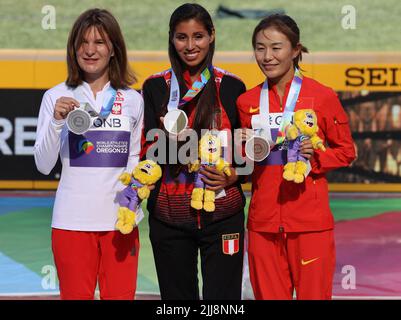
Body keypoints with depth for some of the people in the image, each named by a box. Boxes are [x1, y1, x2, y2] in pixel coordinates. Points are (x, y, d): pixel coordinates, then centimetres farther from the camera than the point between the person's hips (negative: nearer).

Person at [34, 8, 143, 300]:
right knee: (76, 296, 2)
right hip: (72, 221, -2)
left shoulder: (133, 100, 7)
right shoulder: (56, 97, 1)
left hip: (120, 220, 2)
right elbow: (43, 165, -3)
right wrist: (56, 122, -16)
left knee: (120, 296, 3)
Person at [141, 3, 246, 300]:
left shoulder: (231, 86, 4)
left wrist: (232, 176, -9)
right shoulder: (155, 87, 4)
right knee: (177, 297, 7)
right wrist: (171, 145, -19)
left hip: (222, 212, -1)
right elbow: (147, 149, 2)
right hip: (169, 215, 1)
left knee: (222, 295, -3)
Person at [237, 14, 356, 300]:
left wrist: (315, 156, -14)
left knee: (313, 294, 0)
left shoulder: (322, 96, -3)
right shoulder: (247, 101, 8)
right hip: (263, 220, 3)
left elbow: (346, 151, 4)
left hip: (310, 221, -3)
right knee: (269, 295, 8)